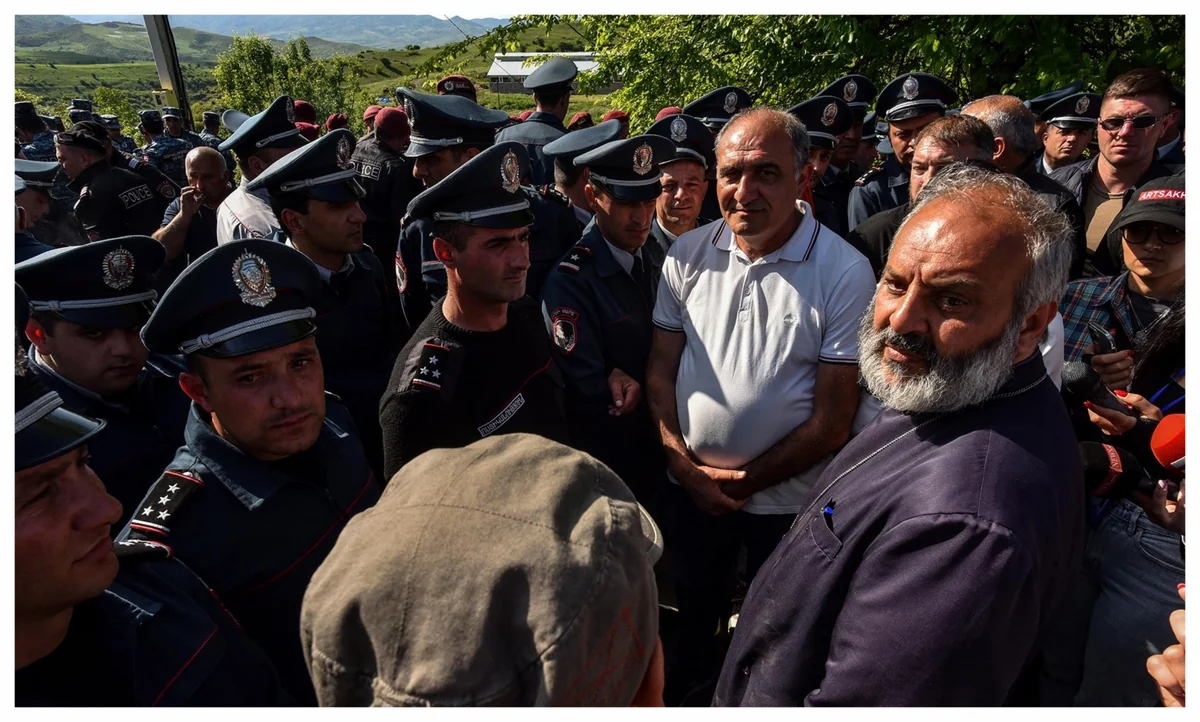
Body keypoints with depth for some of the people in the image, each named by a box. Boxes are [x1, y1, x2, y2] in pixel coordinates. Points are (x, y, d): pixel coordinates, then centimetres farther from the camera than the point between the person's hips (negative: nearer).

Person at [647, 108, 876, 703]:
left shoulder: (845, 273, -17)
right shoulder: (688, 254, -5)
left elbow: (833, 419, -15)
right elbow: (661, 367, 0)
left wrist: (746, 480, -14)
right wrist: (683, 462, -10)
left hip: (787, 495, -3)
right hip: (689, 484, 4)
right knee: (692, 610, 26)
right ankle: (683, 685, 55)